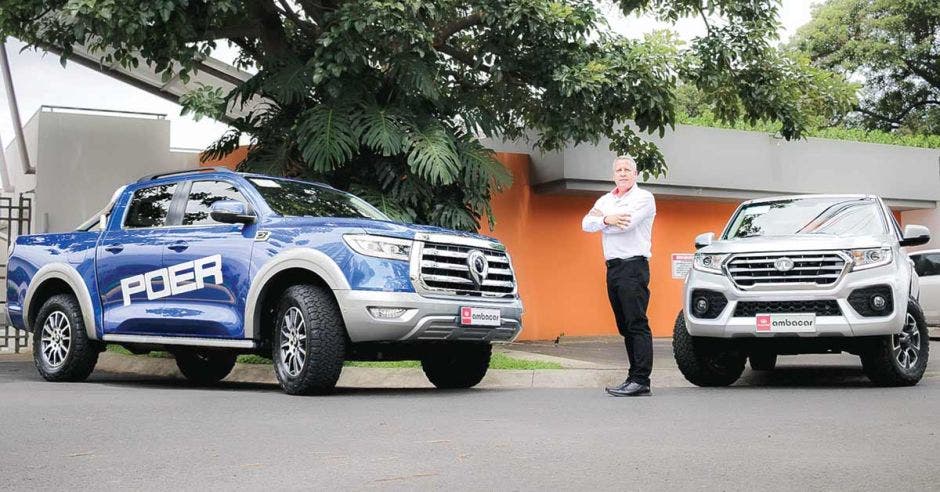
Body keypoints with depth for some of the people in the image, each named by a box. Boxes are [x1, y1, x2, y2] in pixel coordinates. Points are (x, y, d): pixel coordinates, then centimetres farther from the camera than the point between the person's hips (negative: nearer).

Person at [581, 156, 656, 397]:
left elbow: (626, 223, -15)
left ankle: (640, 380, -16)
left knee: (637, 324, -12)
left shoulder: (644, 198, 0)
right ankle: (634, 378, 11)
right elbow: (586, 224, 5)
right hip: (612, 267, 7)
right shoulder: (605, 200, 20)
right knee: (625, 327, 7)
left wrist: (600, 218, 0)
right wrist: (607, 220, -13)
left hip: (633, 266, -7)